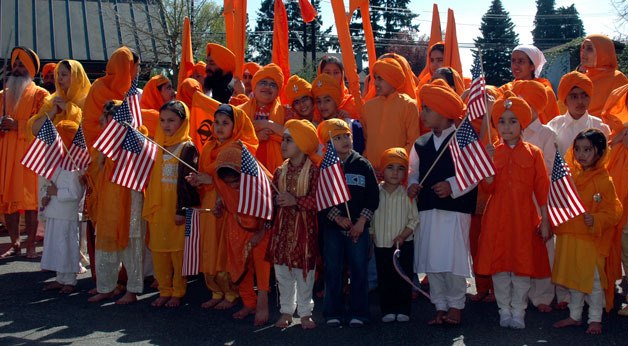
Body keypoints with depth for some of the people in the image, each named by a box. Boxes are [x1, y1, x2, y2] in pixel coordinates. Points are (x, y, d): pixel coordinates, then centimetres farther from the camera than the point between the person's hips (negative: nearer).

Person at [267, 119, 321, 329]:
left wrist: (296, 201, -23)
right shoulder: (281, 171, 7)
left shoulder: (313, 170, -9)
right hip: (283, 225, 5)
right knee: (282, 268, 9)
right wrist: (275, 201, -4)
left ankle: (305, 312, 18)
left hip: (304, 226, -5)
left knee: (303, 269, 3)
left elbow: (317, 200, -17)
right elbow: (272, 197, 14)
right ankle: (286, 310, 23)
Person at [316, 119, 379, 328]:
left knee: (359, 269, 2)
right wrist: (338, 218, -12)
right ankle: (333, 313, 13)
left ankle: (358, 313, 12)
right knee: (333, 269, 3)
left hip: (358, 227, 0)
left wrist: (361, 221, -7)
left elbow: (373, 197, 1)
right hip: (332, 226, 0)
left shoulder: (363, 165, 3)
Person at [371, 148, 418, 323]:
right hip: (381, 245, 1)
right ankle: (387, 310, 18)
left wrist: (402, 236, -13)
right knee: (384, 280, 7)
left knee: (403, 279, 4)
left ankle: (403, 310, 15)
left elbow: (414, 219, -3)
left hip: (404, 244, -1)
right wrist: (372, 236, 0)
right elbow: (370, 217, 4)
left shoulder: (407, 194, -4)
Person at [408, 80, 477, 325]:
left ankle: (455, 305, 14)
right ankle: (440, 307, 21)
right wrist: (413, 185, -4)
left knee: (453, 260, -4)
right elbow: (414, 171, 17)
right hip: (427, 210, 5)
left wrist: (452, 186, -19)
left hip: (455, 209, -5)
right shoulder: (421, 144, 11)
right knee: (431, 261, 8)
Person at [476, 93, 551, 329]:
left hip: (524, 217, -1)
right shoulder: (493, 151, 5)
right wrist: (489, 161, -17)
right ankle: (504, 310, 20)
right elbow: (489, 187, -4)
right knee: (498, 265, 5)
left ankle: (518, 312, 17)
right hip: (497, 218, 2)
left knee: (523, 265, 3)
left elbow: (542, 189, 1)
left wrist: (545, 221, -1)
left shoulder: (533, 153, 1)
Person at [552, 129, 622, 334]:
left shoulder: (604, 181, -12)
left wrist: (595, 220, -31)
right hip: (569, 238, 6)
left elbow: (612, 212, -15)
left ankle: (595, 319, 20)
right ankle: (575, 316, 31)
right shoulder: (571, 176, 7)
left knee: (593, 279, 5)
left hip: (592, 239, -6)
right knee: (573, 279, 17)